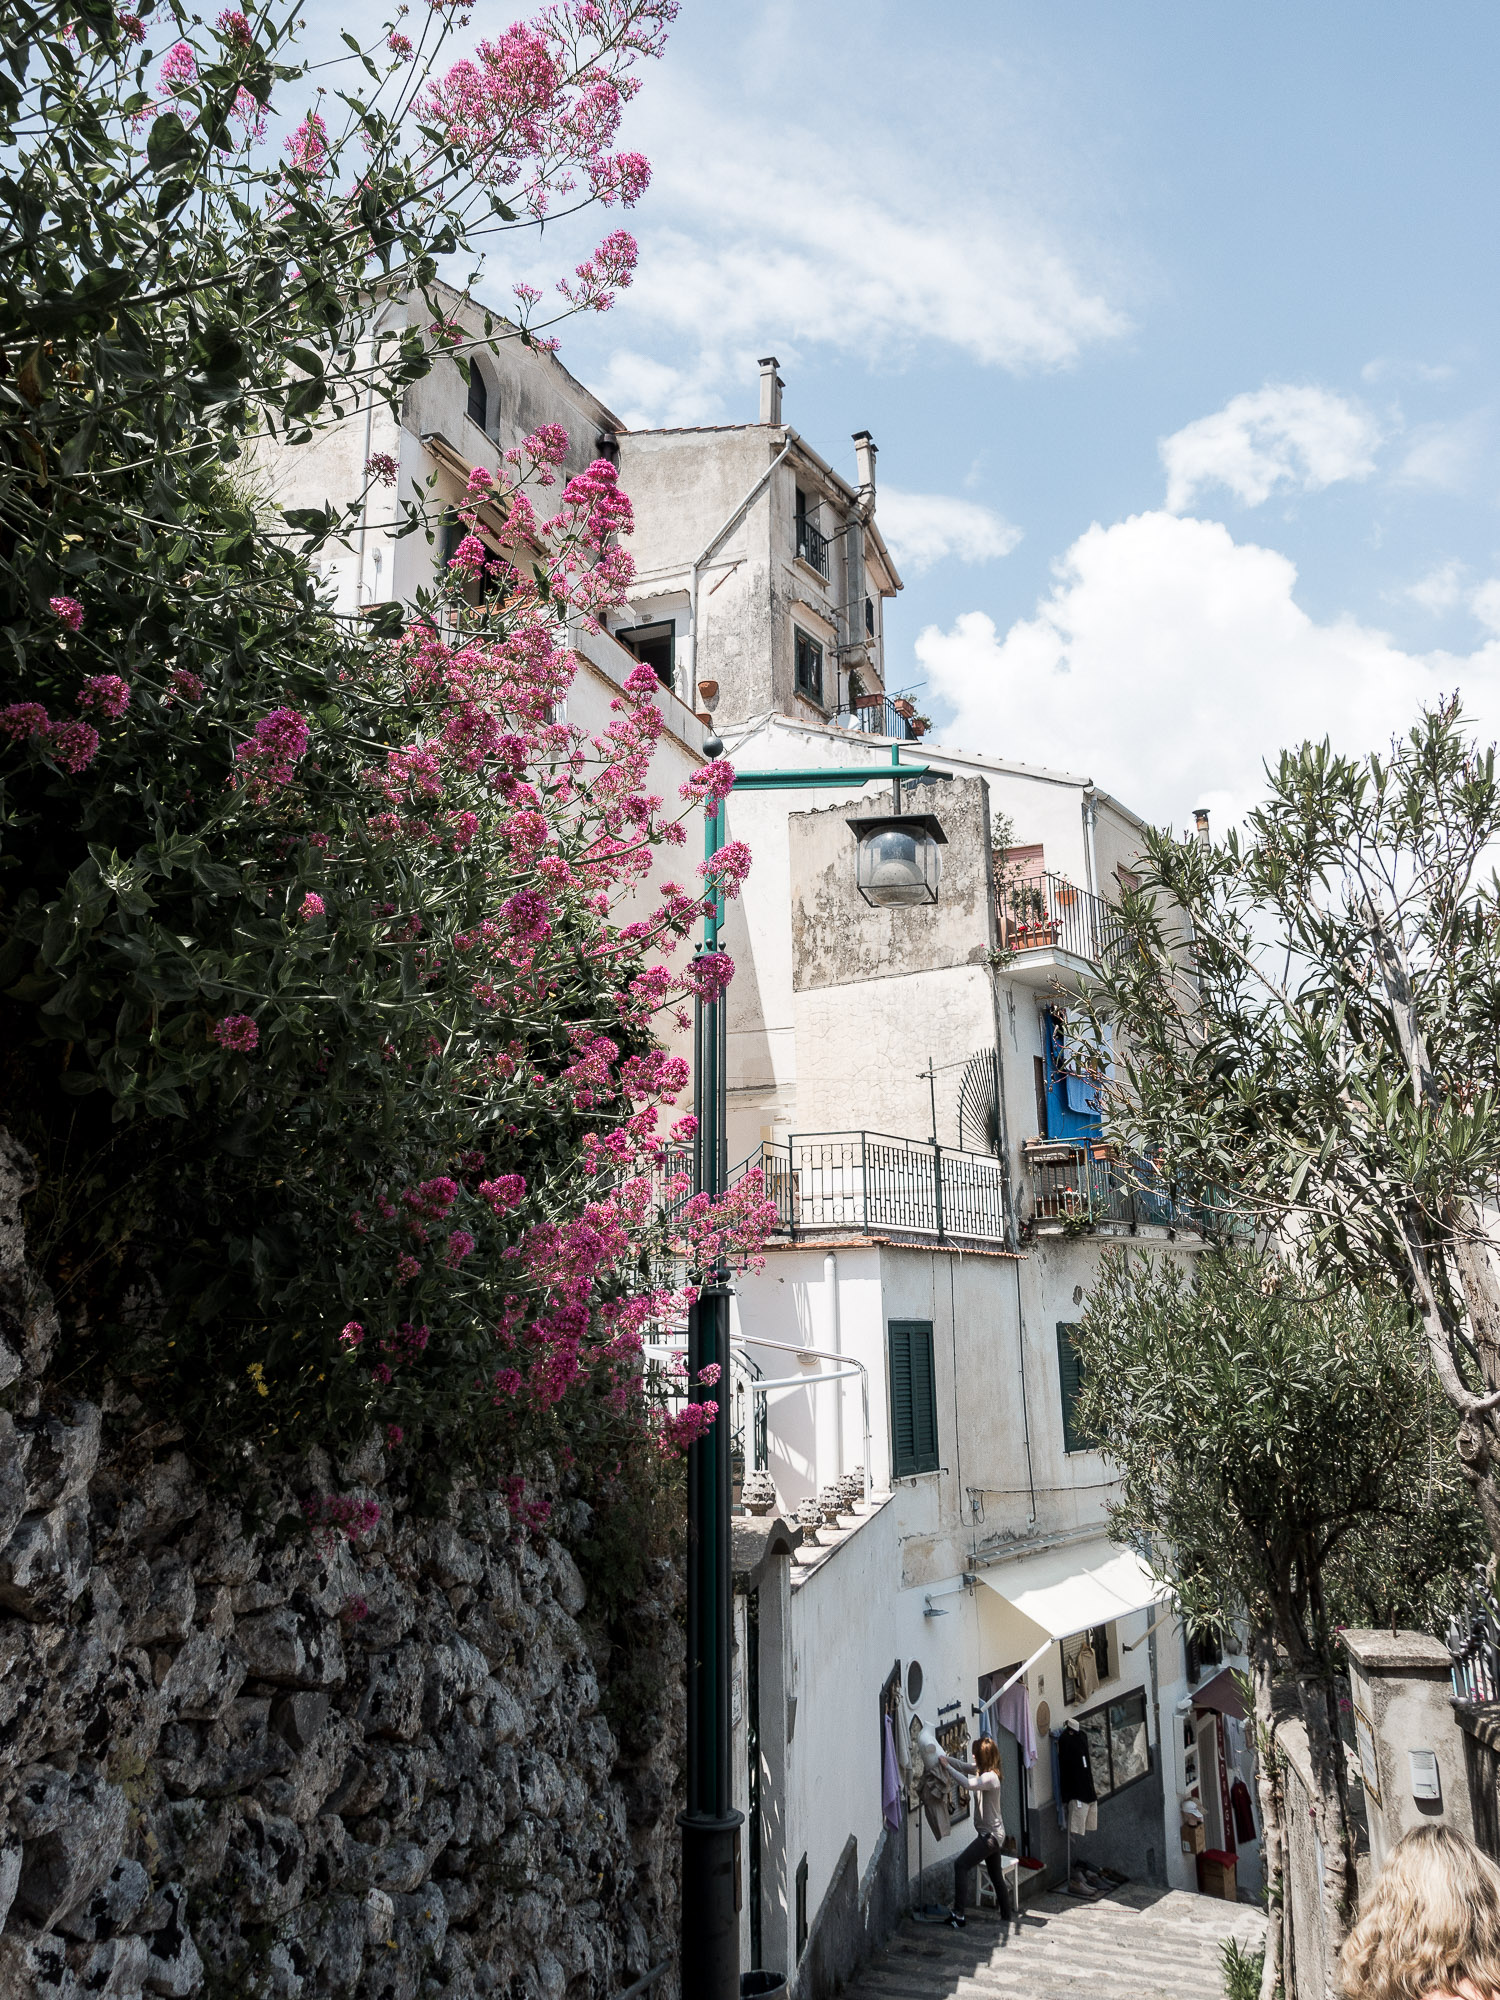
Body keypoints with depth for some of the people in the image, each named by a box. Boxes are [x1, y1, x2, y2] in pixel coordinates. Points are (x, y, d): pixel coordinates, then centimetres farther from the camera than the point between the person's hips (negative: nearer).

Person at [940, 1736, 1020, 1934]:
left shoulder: (990, 1777, -24)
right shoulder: (980, 1770, 3)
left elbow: (968, 1784, -37)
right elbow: (962, 1766, 9)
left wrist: (947, 1766, -32)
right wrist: (944, 1757, -6)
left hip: (991, 1834, -10)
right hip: (991, 1833, 10)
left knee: (961, 1865, -13)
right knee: (996, 1876, 18)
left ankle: (958, 1915, -12)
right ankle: (1007, 1916, 29)